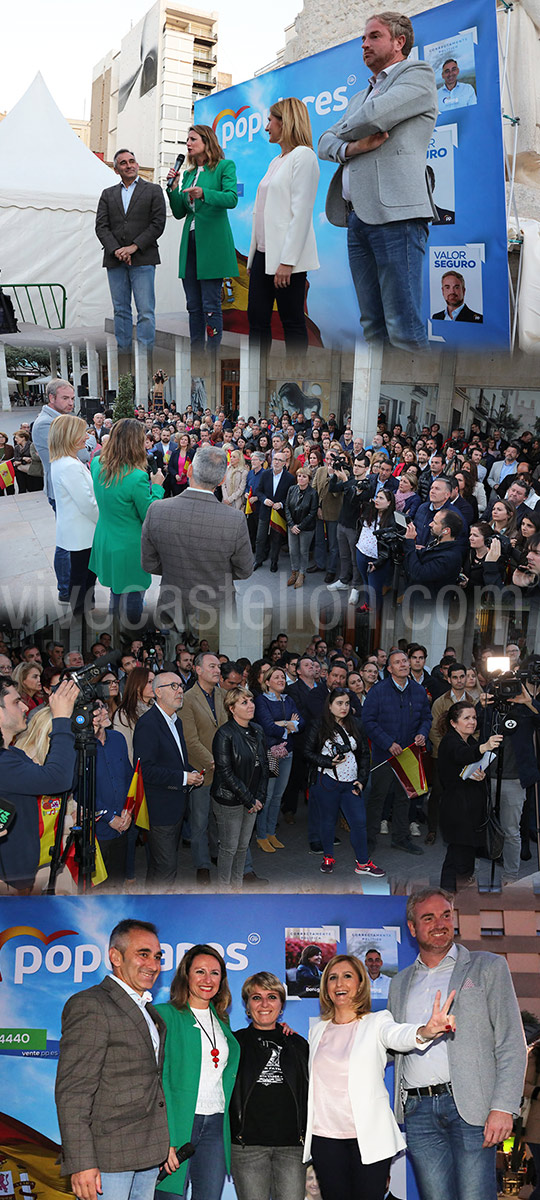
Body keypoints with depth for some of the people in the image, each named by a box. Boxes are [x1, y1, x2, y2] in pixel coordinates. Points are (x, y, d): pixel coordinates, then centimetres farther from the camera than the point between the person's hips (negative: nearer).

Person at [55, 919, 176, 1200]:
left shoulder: (150, 1012, 17)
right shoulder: (88, 1005, -11)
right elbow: (72, 1091, -16)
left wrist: (166, 1143, 16)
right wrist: (81, 1164, -20)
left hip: (147, 1156, 8)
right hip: (107, 1157, -8)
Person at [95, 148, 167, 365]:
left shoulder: (153, 191, 8)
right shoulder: (108, 194, 17)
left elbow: (158, 223, -1)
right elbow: (101, 226, 8)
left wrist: (134, 247, -10)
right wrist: (116, 250, -9)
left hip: (143, 259, -3)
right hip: (115, 260, 4)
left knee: (146, 311, -10)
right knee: (121, 310, 4)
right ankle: (124, 356, 7)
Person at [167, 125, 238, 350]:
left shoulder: (224, 166, 0)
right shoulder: (188, 174, 18)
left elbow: (232, 198, -16)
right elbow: (179, 212, 16)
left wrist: (204, 193, -29)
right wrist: (173, 188, 2)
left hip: (211, 244, -7)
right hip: (190, 242, 7)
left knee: (211, 305, -7)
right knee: (193, 305, 8)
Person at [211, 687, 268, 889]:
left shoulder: (257, 731, 5)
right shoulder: (224, 735, -17)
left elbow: (263, 765, 10)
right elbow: (226, 773, -19)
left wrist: (259, 797, 0)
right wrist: (249, 800, -15)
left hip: (252, 800, 7)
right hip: (229, 801, -6)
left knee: (243, 846, 15)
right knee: (229, 847, 4)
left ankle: (237, 885, 29)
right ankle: (224, 887, 19)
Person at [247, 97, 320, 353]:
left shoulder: (303, 155, -7)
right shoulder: (276, 161, 20)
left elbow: (301, 212, -15)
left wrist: (287, 261, -21)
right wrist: (254, 254, 14)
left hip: (286, 255, -9)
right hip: (264, 252, 9)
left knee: (292, 322, -3)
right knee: (257, 318, 6)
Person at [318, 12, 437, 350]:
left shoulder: (417, 74, 4)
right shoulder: (360, 98, 29)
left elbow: (373, 117, -11)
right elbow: (325, 144, 20)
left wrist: (343, 130, 10)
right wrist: (351, 147, -4)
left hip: (394, 213, -8)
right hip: (357, 217, 8)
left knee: (404, 327, -13)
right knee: (373, 325, 7)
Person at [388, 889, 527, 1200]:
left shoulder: (488, 967, 7)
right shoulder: (401, 982, 19)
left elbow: (512, 1044, 0)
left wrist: (503, 1107, -10)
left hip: (469, 1107, -3)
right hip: (417, 1111, 3)